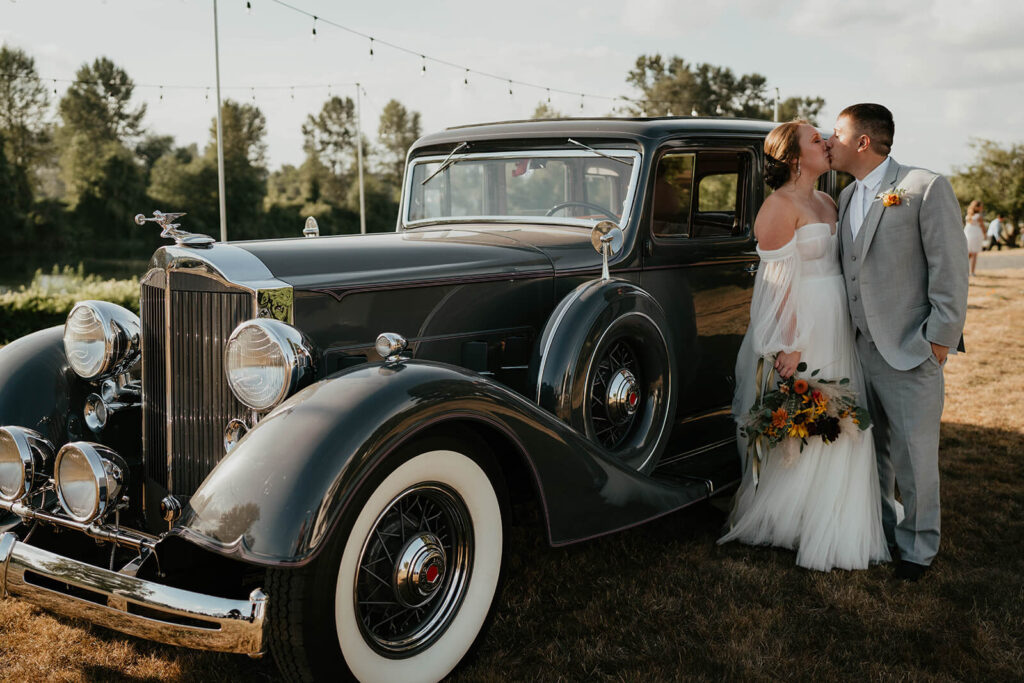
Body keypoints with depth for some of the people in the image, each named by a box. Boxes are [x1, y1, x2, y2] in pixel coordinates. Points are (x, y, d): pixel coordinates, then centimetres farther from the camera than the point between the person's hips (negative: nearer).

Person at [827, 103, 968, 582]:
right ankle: (878, 530, 34)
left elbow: (950, 268, -12)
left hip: (910, 352, -7)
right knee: (871, 451, 17)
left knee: (915, 457, 3)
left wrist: (940, 339, -14)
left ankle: (917, 549, 20)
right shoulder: (847, 197, 13)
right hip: (860, 348, 7)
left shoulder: (926, 188, -9)